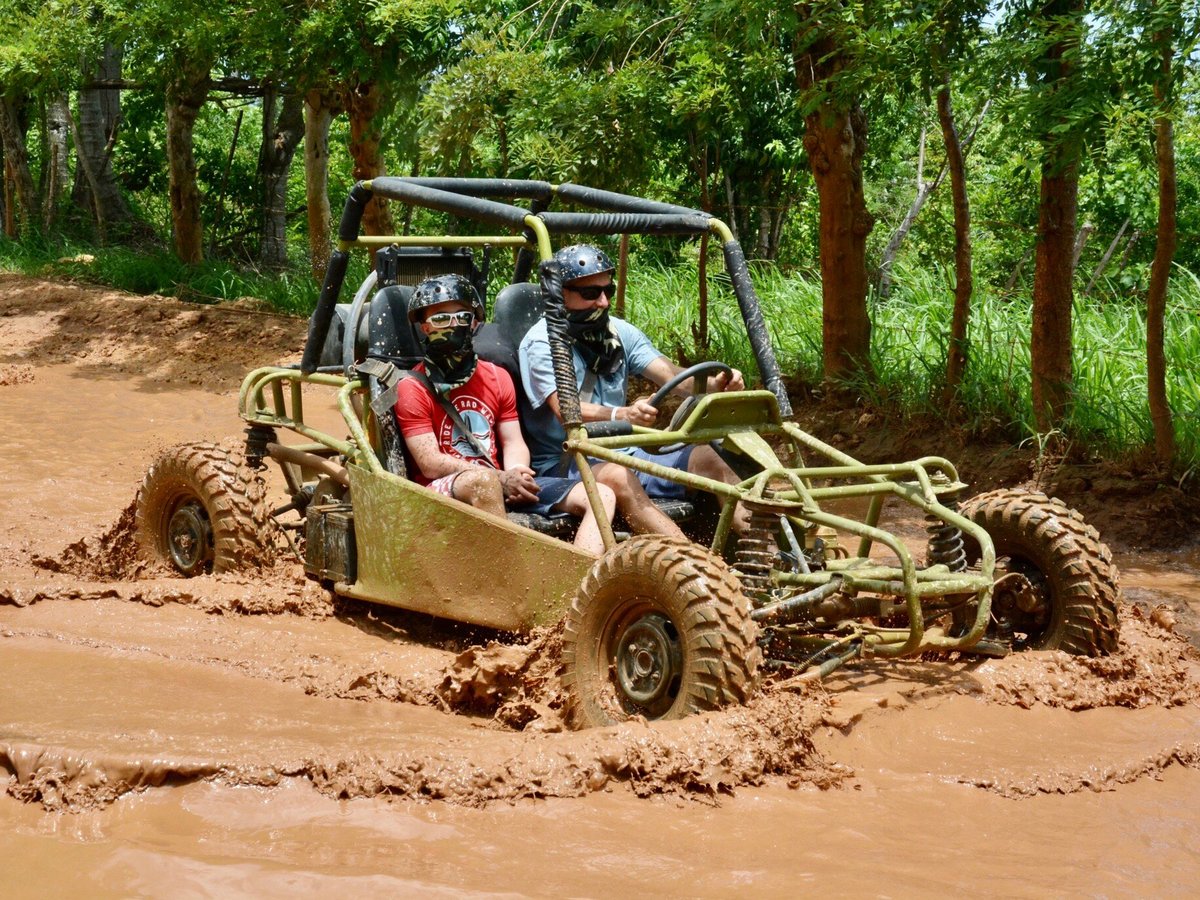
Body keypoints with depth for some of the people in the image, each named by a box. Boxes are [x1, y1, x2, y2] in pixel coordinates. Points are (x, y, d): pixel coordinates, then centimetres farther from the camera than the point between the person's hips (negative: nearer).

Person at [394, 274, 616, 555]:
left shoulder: (497, 377, 15)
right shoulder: (412, 388, -2)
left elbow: (514, 442, 12)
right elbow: (431, 464, -10)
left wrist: (515, 476, -13)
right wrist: (502, 479, -20)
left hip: (502, 484, 6)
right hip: (443, 490, -6)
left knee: (601, 496, -10)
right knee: (482, 480, -42)